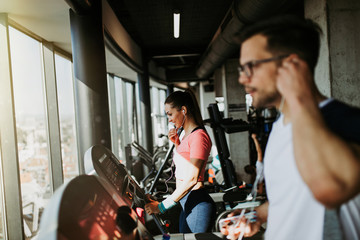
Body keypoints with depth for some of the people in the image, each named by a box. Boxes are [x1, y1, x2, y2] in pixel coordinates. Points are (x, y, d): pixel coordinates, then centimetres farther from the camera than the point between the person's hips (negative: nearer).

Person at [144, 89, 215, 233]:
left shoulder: (198, 135, -16)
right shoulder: (187, 135, 13)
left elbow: (192, 179, -22)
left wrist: (162, 206, -21)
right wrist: (177, 143, 12)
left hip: (197, 204, -10)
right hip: (187, 204, 10)